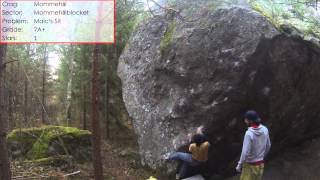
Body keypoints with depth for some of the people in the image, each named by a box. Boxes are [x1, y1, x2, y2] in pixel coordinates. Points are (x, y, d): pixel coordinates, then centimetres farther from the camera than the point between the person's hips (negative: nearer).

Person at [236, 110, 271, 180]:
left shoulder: (249, 133, -29)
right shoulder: (265, 130, -9)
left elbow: (245, 152, -26)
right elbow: (268, 145, 5)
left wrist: (239, 165, -12)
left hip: (250, 165, -6)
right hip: (260, 163, 6)